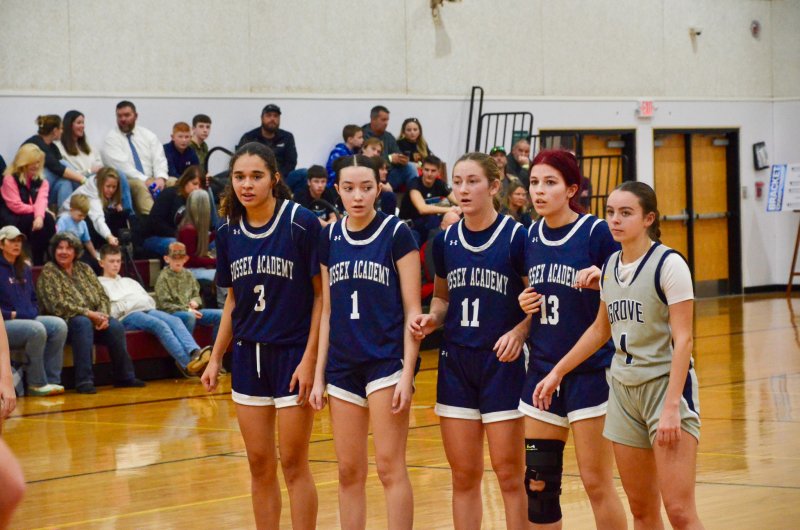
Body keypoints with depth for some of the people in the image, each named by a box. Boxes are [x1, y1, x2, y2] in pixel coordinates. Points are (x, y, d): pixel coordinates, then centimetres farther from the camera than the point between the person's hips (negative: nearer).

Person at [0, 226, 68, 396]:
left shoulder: (25, 269, 19)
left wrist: (33, 312, 7)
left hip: (28, 318, 8)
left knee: (59, 325, -17)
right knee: (37, 330, -34)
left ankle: (51, 380, -18)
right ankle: (36, 384, -22)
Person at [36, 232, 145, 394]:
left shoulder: (84, 269, 15)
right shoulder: (48, 271, -2)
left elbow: (102, 296, 10)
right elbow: (57, 305, -13)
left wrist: (102, 315, -12)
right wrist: (89, 313, -18)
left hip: (93, 318, 5)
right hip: (65, 322, -5)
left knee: (115, 326, -23)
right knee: (83, 323, -37)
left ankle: (124, 376, -13)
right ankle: (84, 381, -40)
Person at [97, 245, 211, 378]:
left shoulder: (129, 282, 37)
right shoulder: (99, 284, 17)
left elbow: (151, 301, 28)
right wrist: (126, 305, -7)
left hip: (148, 310, 6)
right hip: (127, 316, -6)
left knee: (175, 320, -26)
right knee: (160, 325, -34)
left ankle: (195, 352, -49)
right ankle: (187, 364, -48)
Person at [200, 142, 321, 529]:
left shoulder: (302, 223, -12)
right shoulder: (228, 233, 4)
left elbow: (322, 294, -10)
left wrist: (309, 360, -14)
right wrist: (215, 359, 9)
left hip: (293, 354, -5)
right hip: (248, 356, 5)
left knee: (293, 464, -2)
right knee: (259, 465, 8)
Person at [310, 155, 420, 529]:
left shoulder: (397, 234, -5)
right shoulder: (330, 238, 8)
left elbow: (412, 309, -6)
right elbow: (327, 311, 13)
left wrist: (407, 372, -13)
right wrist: (319, 374, 9)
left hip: (387, 361, -5)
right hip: (343, 364, 5)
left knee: (390, 467, -7)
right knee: (349, 471, 6)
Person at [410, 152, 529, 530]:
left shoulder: (516, 237, -8)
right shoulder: (445, 241, 6)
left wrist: (519, 332, -21)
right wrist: (431, 319, -2)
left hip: (503, 362, -4)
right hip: (456, 363, 4)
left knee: (509, 472, -1)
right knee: (463, 474, 7)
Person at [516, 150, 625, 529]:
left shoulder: (596, 232, -10)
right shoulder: (531, 236, 8)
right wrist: (525, 304, 0)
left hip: (590, 370, -6)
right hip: (542, 370, 6)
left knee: (597, 483, -1)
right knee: (537, 483, 6)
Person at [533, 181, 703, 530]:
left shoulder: (668, 264, -12)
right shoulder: (611, 266, 9)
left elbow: (682, 339, -16)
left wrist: (672, 406, -22)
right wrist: (557, 372, 21)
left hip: (666, 385, -7)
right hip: (623, 389, 7)